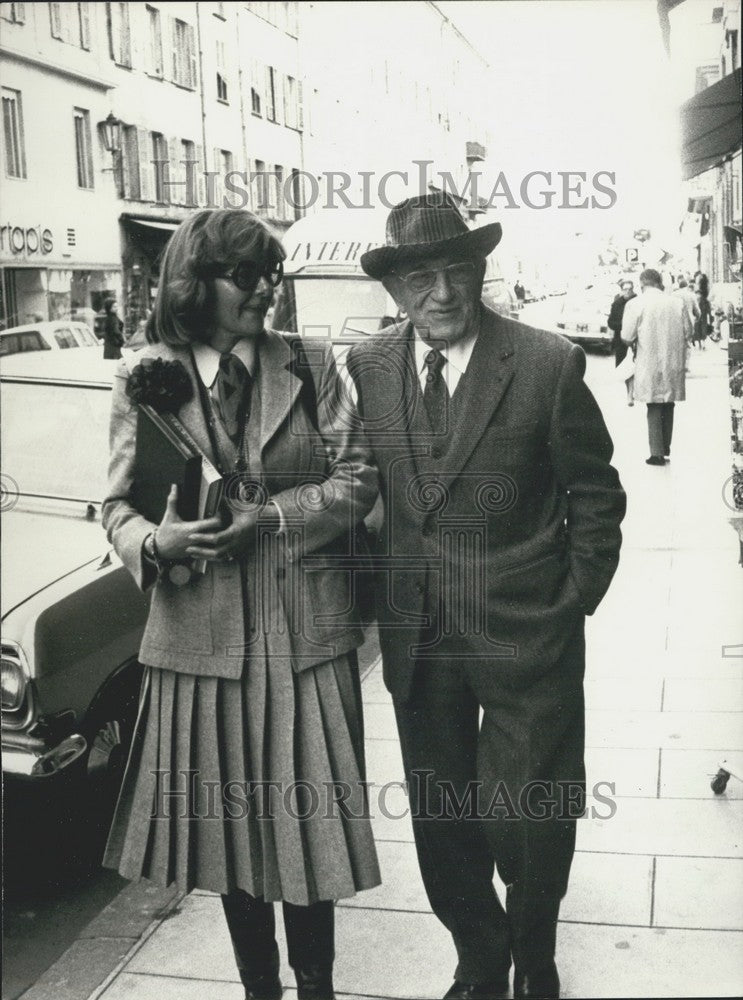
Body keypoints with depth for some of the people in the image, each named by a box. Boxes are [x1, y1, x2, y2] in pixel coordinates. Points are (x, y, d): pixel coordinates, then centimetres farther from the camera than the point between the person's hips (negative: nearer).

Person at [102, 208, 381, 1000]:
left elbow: (356, 478, -2)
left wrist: (272, 517, -16)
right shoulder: (146, 380, 0)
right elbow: (119, 504, 3)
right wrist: (155, 543, -19)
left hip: (304, 632, 0)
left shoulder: (310, 368, 1)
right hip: (201, 633, 1)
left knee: (308, 814, 8)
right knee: (227, 815, 14)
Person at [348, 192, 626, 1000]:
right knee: (441, 827, 15)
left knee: (529, 826, 6)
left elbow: (595, 496, -3)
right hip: (416, 639, 3)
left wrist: (572, 605, -5)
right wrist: (374, 594, 3)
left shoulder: (548, 365, -9)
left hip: (525, 638, -3)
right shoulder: (365, 368, 1)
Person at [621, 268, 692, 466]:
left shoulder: (635, 305, -11)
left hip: (650, 364, -3)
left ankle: (657, 453, 3)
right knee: (668, 405, 17)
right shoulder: (677, 301, 0)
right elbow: (688, 332, 2)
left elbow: (627, 338, -10)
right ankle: (666, 448, 27)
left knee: (654, 408, 6)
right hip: (674, 363, 3)